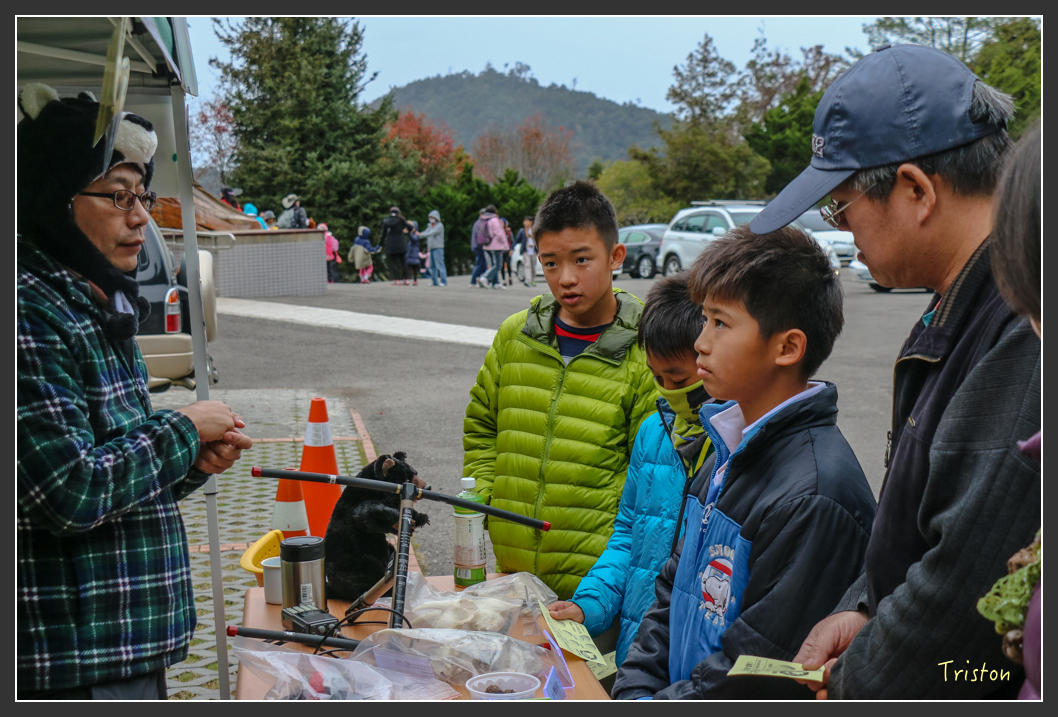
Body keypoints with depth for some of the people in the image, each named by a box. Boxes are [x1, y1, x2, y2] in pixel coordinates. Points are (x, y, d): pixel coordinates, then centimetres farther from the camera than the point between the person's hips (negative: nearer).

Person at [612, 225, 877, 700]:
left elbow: (754, 677, -17)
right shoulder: (731, 455, 9)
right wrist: (631, 691, 5)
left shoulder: (815, 497, -19)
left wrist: (649, 709, -13)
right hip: (673, 690, 7)